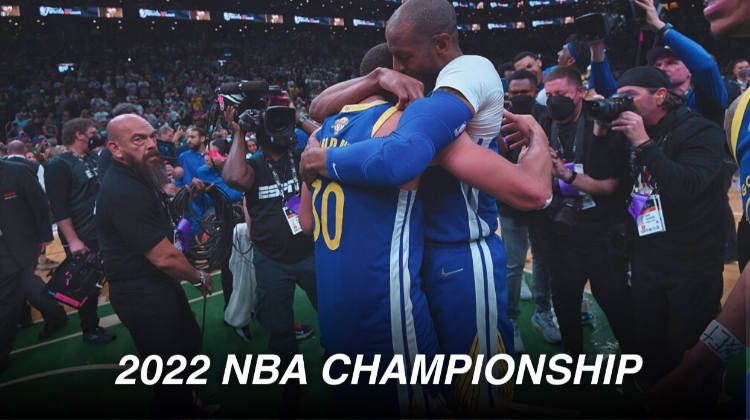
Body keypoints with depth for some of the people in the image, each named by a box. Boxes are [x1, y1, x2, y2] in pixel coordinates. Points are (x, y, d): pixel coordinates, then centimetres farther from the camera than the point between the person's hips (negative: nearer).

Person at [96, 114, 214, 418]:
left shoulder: (137, 177, 4)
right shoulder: (125, 193, -29)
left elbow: (162, 217, 22)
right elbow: (164, 256, -28)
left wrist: (187, 195, 4)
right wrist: (199, 278, -10)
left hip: (159, 283, 11)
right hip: (142, 294, -11)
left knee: (191, 342, 28)